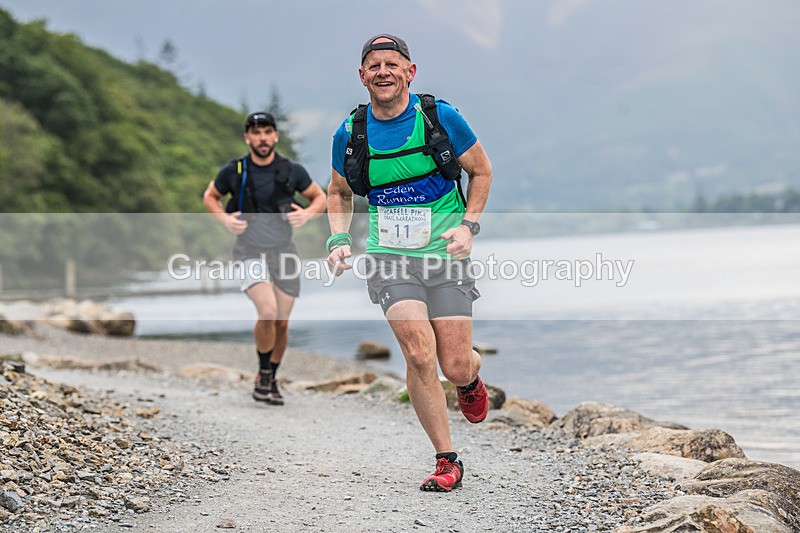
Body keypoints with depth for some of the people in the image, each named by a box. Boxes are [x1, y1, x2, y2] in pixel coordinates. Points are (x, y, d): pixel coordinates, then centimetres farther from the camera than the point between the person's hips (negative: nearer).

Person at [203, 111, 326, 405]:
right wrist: (225, 219, -7)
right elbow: (209, 196, 11)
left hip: (283, 251, 3)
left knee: (281, 323, 7)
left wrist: (308, 213, -10)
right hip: (250, 251, -2)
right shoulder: (233, 171, -6)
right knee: (268, 313, -23)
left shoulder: (292, 171, -4)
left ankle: (271, 379, 31)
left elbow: (319, 197, 11)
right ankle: (263, 373, 1)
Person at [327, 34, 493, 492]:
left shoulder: (442, 117, -7)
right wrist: (340, 239, 0)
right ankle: (447, 461, -3)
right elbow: (339, 193, 17)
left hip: (445, 253, -1)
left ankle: (471, 380, 39)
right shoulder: (349, 134, 0)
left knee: (456, 367, -2)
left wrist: (468, 225, -6)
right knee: (420, 355, -18)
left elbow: (482, 171, 7)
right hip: (389, 257, 1)